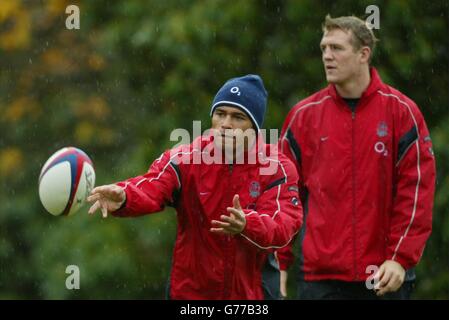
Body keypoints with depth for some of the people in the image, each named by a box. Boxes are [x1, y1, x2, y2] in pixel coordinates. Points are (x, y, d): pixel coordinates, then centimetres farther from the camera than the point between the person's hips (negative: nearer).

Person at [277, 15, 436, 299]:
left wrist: (401, 257, -10)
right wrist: (280, 262, 4)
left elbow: (417, 188, -3)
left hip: (385, 276, -1)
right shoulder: (304, 115, 6)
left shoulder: (401, 111, 1)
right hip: (319, 276, 1)